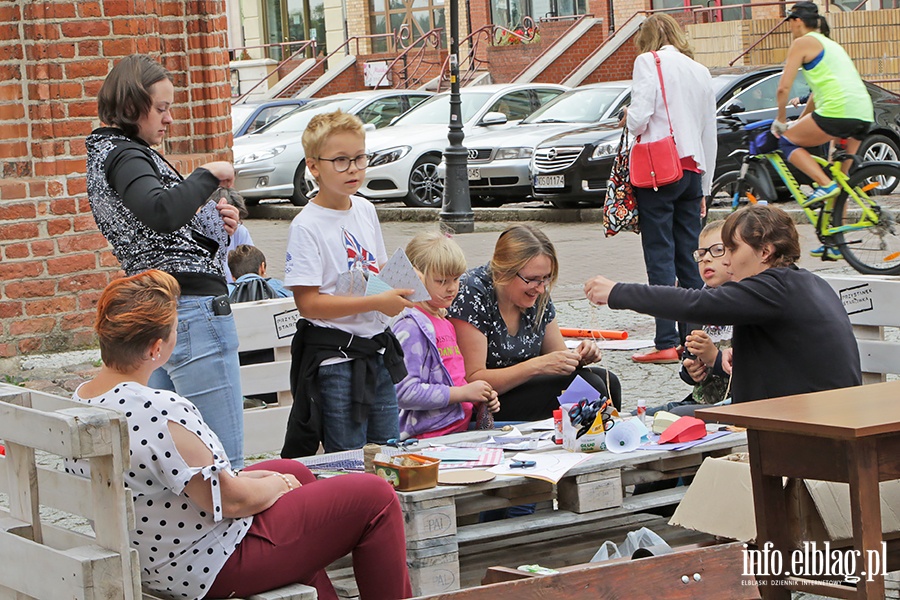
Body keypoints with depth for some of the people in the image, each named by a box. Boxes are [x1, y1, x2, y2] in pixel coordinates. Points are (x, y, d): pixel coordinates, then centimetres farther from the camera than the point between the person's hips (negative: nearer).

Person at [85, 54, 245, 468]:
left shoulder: (106, 154, 19)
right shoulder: (125, 156, -12)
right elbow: (163, 213, -32)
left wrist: (215, 222, 7)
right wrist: (210, 174, -17)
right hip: (191, 307, -10)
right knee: (224, 460, -11)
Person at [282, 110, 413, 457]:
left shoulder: (365, 210, 8)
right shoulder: (307, 226, -14)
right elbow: (308, 302, -19)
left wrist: (398, 289, -2)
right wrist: (376, 302, -23)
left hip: (378, 352, 7)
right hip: (334, 358, -7)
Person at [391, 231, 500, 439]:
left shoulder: (445, 322, 20)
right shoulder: (410, 326, -10)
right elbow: (404, 392, -19)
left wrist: (481, 398, 11)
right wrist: (463, 393, -14)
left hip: (459, 428, 9)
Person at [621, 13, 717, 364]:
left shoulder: (649, 61, -1)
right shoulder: (701, 72, 17)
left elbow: (639, 121, -14)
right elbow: (710, 135, 18)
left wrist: (629, 118, 10)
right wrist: (704, 189, 22)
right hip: (693, 170, 6)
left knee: (660, 256, -6)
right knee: (689, 257, 9)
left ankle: (666, 343, -10)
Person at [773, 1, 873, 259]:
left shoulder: (803, 43, 4)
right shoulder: (830, 44, 30)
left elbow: (783, 88, -3)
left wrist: (781, 120, 10)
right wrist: (799, 122, 37)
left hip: (838, 109, -9)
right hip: (864, 113, 9)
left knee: (787, 141, 10)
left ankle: (824, 184, -8)